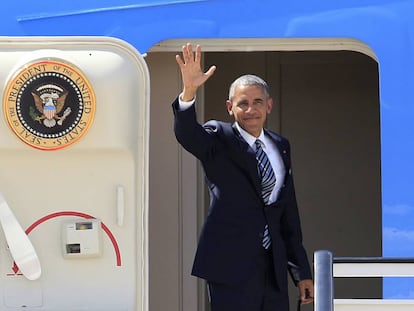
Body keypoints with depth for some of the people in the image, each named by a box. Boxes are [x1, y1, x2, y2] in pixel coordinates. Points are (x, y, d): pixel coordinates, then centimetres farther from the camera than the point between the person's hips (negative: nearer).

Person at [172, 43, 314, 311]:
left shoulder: (280, 146, 16)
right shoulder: (219, 139, 1)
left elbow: (289, 213, 18)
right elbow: (186, 134, -22)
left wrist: (302, 271, 17)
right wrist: (189, 91, -41)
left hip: (273, 269, 6)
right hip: (231, 266, -5)